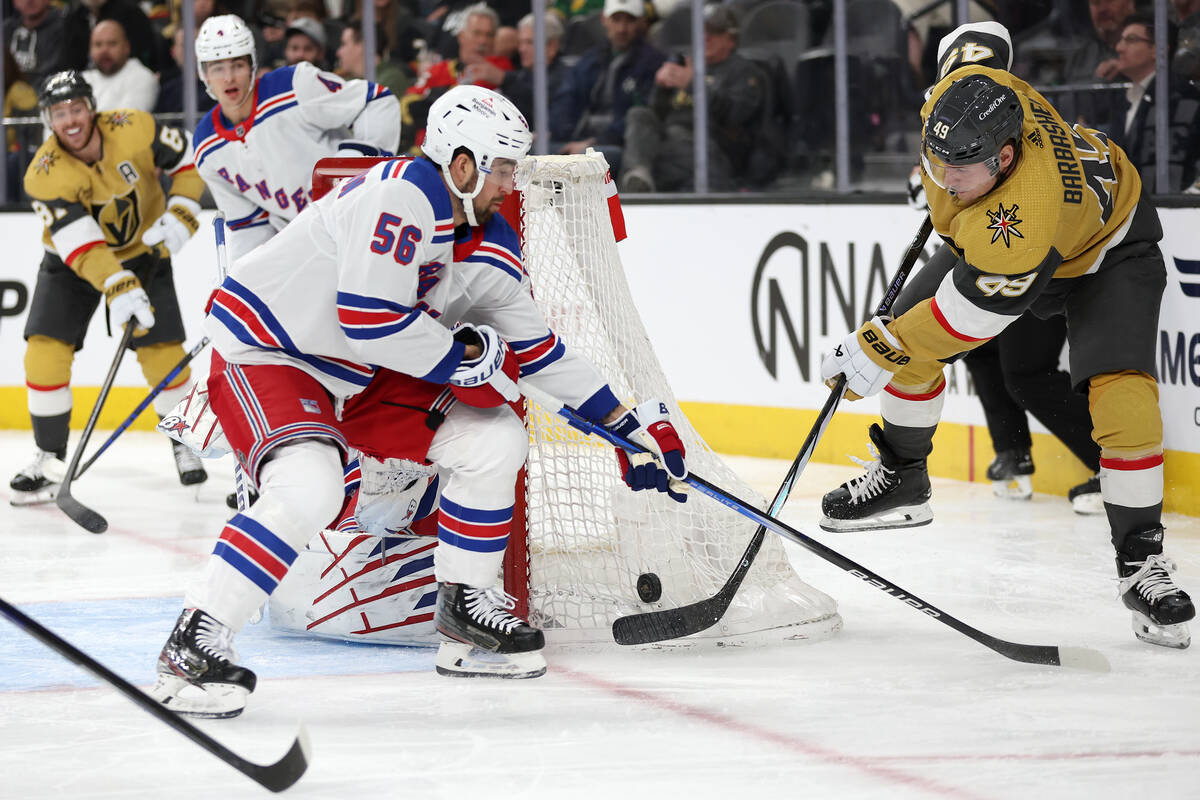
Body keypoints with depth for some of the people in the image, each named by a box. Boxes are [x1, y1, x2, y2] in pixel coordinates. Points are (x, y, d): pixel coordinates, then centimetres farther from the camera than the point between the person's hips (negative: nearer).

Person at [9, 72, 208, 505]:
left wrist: (180, 215, -22)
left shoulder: (134, 129, -24)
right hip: (71, 260, 0)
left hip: (142, 250, 1)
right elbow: (81, 248, -35)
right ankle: (49, 459, -2)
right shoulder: (44, 175, -28)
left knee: (162, 351, -7)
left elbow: (189, 161, -8)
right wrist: (118, 288, -49)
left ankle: (184, 443, 15)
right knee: (45, 349, -13)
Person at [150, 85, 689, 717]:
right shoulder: (400, 196, -26)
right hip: (262, 353, -9)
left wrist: (626, 420, 14)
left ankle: (466, 601, 17)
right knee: (308, 491, -33)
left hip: (362, 378, 9)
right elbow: (368, 320, -31)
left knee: (495, 440, 3)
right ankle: (193, 642, -26)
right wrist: (465, 359, -19)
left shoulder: (489, 245, 3)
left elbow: (532, 345, 15)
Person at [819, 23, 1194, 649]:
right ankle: (902, 481, 22)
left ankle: (1141, 558, -10)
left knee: (1121, 396, -24)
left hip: (1106, 250, -8)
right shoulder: (961, 89, -29)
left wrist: (877, 353, -25)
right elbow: (972, 42, -3)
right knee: (908, 327, 2)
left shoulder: (1026, 218, -47)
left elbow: (972, 313, -35)